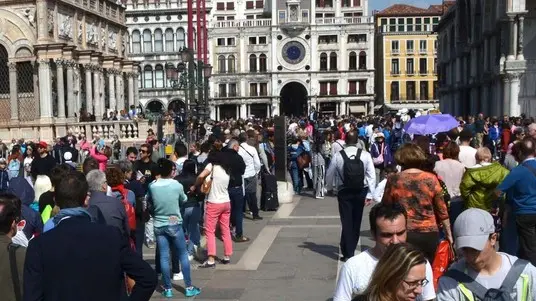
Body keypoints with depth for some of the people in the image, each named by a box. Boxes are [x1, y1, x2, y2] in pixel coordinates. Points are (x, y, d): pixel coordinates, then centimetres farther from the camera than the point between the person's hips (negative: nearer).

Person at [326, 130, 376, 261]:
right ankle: (350, 248, 30)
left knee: (347, 222, 4)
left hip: (344, 192, -1)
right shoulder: (365, 155, -7)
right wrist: (370, 194, -4)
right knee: (356, 222, 16)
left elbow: (330, 174, 3)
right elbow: (372, 175, -9)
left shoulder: (338, 156, -8)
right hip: (361, 192, 1)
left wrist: (329, 187, 22)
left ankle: (348, 253, 2)